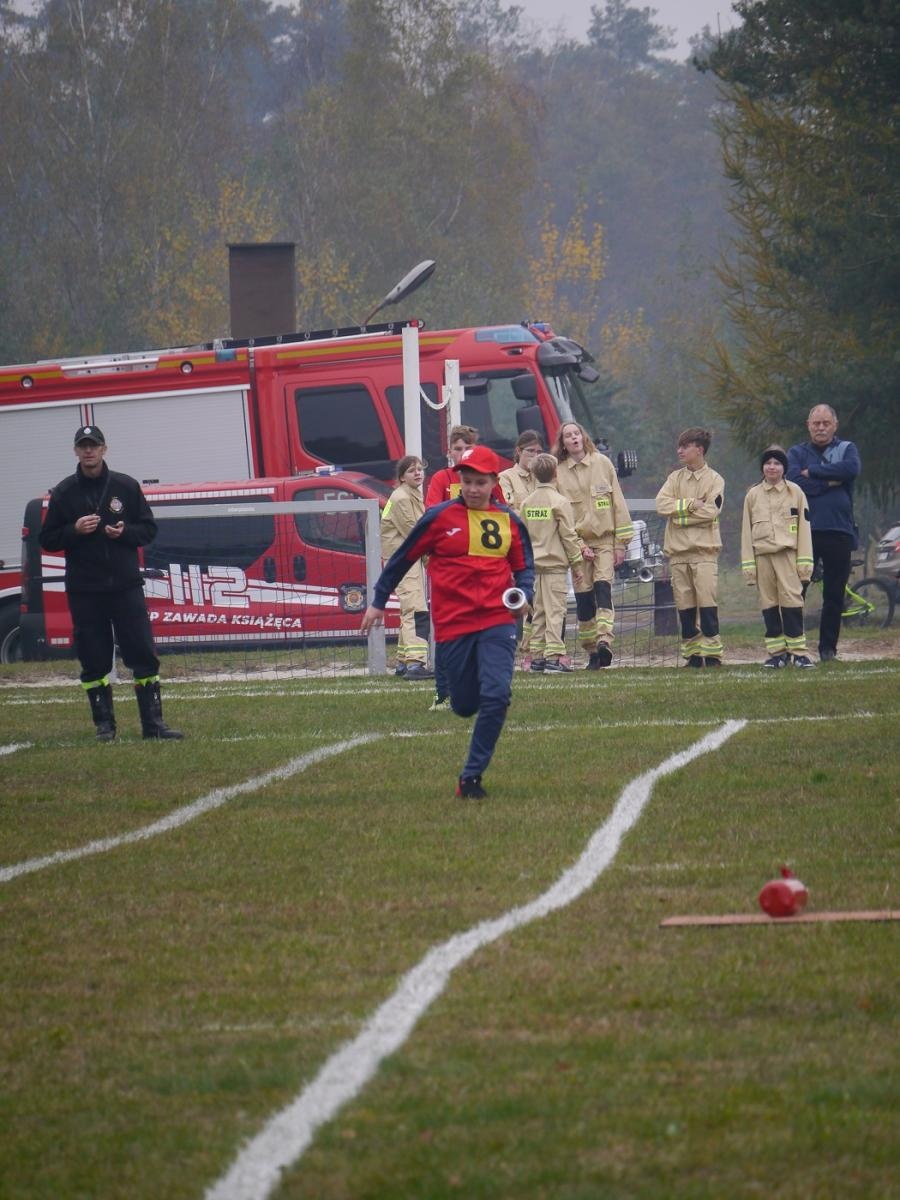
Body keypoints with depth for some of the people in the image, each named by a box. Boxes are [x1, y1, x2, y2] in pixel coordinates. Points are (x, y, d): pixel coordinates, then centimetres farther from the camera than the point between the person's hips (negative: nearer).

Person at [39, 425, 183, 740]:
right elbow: (47, 540, 6)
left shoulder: (126, 487, 5)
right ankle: (104, 724, 9)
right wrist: (74, 531, -12)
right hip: (84, 592, 0)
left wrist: (124, 532, -12)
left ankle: (153, 722, -1)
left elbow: (149, 529, 8)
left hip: (126, 586, 0)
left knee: (143, 655, -4)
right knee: (94, 661, 2)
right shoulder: (64, 493, 5)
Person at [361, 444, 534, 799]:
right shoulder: (439, 517, -1)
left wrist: (524, 596, -7)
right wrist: (378, 601, 11)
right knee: (465, 705, 5)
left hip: (497, 622, 1)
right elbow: (403, 558, 8)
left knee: (496, 696, -16)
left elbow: (524, 567, 15)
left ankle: (472, 776, -6)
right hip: (453, 624, -1)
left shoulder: (509, 522, 6)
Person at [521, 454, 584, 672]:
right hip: (556, 564, -6)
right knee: (555, 611, -6)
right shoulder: (560, 502, -9)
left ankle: (537, 656, 9)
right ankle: (554, 656, -12)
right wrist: (577, 564, -2)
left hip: (535, 564, 6)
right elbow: (568, 536, -9)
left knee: (539, 612, 10)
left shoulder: (527, 503, 8)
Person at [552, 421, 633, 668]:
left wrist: (621, 543, 1)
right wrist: (579, 546, -8)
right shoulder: (558, 473, 1)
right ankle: (592, 652, 6)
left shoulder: (602, 463, 2)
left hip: (605, 539, -1)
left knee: (603, 586, -18)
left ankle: (604, 640, -32)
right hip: (577, 541, 1)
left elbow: (618, 503, 5)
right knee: (583, 597, 0)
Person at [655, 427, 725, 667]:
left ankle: (711, 653, -6)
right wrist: (691, 504, -10)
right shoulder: (675, 478, 14)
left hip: (704, 550, -4)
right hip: (678, 550, 4)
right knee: (684, 604, 4)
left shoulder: (714, 480, 2)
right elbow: (662, 504, -1)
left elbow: (710, 511, -11)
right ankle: (691, 654, 9)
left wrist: (679, 514, -7)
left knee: (707, 601, -9)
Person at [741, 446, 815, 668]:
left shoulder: (795, 492, 6)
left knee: (791, 600, -9)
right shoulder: (752, 495, 11)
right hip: (762, 555, 2)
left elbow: (804, 527, 4)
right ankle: (776, 652, 8)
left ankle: (798, 651, -5)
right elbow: (746, 531, 11)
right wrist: (748, 565, 5)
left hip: (788, 554, -2)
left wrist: (804, 561, -2)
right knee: (769, 604, 3)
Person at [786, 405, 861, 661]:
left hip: (839, 531, 1)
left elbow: (852, 469, -14)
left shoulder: (847, 449, 10)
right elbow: (794, 482, -9)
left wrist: (812, 472, -11)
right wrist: (830, 481, -9)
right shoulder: (797, 453, 10)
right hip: (804, 531, -1)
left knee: (834, 594, 4)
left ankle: (828, 648, 12)